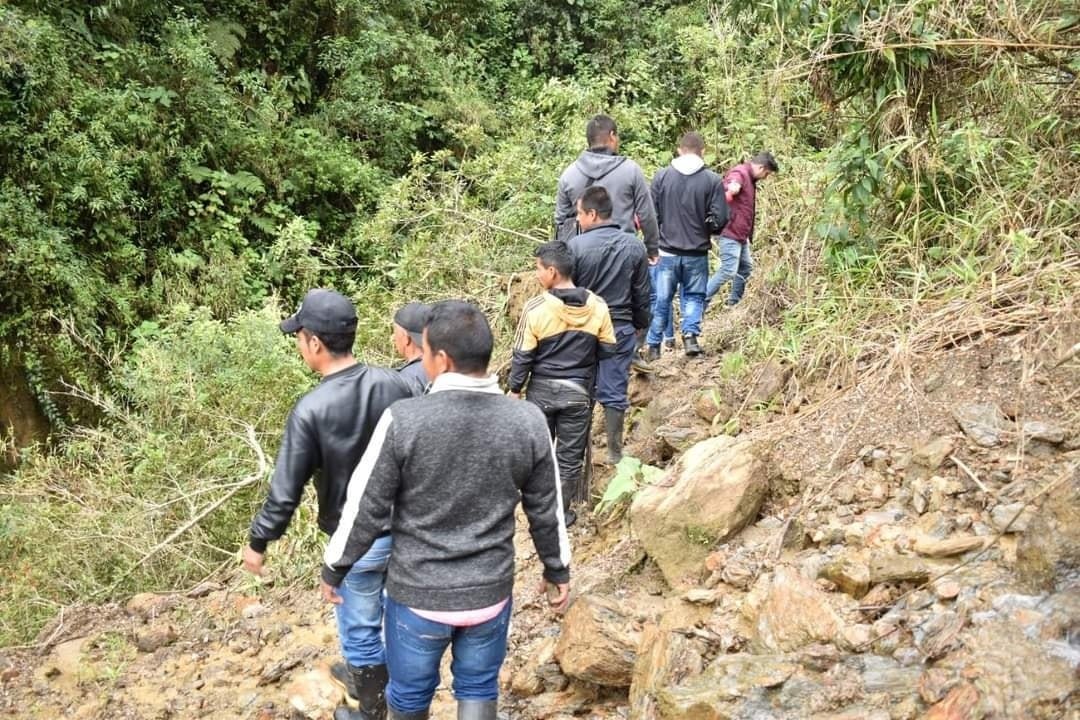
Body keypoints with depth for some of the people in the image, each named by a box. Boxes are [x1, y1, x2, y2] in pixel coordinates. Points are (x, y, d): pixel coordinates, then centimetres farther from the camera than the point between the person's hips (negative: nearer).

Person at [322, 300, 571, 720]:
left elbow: (365, 509, -12)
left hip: (416, 592, -2)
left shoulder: (402, 421, -20)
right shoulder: (528, 422, -11)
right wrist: (558, 571, 18)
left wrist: (333, 570, 5)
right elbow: (547, 512, 1)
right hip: (490, 592, 2)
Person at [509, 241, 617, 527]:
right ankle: (561, 512, 19)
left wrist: (515, 389, 3)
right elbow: (608, 349, 0)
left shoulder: (535, 308, -16)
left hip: (542, 390, -1)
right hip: (578, 391, 1)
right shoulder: (597, 306, -9)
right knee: (570, 455, 11)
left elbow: (522, 356, -10)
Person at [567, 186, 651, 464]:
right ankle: (614, 451, 15)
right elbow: (642, 295, 6)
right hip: (621, 328, 2)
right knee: (615, 392, 8)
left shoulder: (576, 246, -12)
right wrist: (640, 324, 19)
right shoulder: (634, 247, -1)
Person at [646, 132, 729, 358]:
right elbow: (720, 220, -8)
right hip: (697, 252, -1)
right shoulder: (712, 180, -7)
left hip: (667, 250, 1)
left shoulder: (662, 176, -5)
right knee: (694, 296, 16)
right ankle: (691, 333, -3)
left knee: (661, 299, 12)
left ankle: (654, 346, 17)